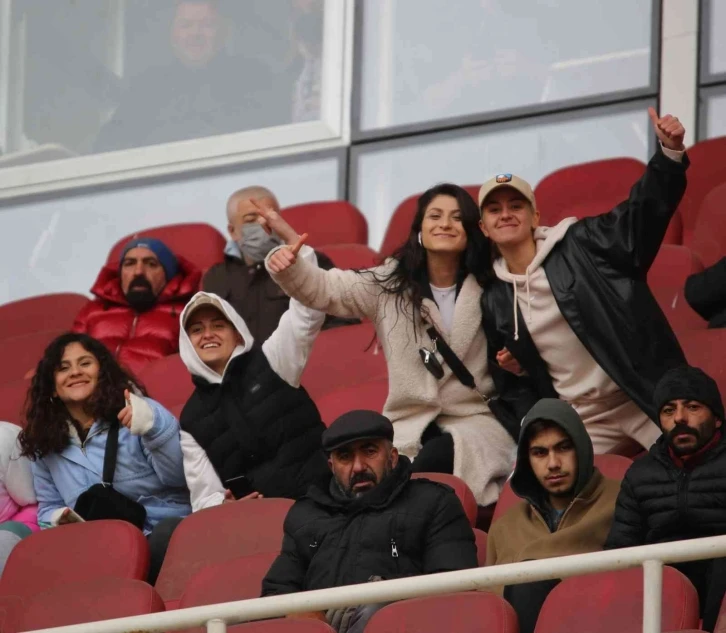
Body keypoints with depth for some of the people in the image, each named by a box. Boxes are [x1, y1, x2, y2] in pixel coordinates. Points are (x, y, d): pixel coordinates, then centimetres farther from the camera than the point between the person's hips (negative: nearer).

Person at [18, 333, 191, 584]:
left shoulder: (137, 412, 3)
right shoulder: (45, 444, 16)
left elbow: (180, 477, -9)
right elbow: (49, 508, 25)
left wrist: (154, 428, -25)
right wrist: (59, 519, 0)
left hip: (162, 529, -3)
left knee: (169, 534, -39)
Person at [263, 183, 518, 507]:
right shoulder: (389, 283, 7)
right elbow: (323, 288, -1)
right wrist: (289, 266, -21)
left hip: (475, 422, -2)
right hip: (409, 427, 2)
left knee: (434, 460, -33)